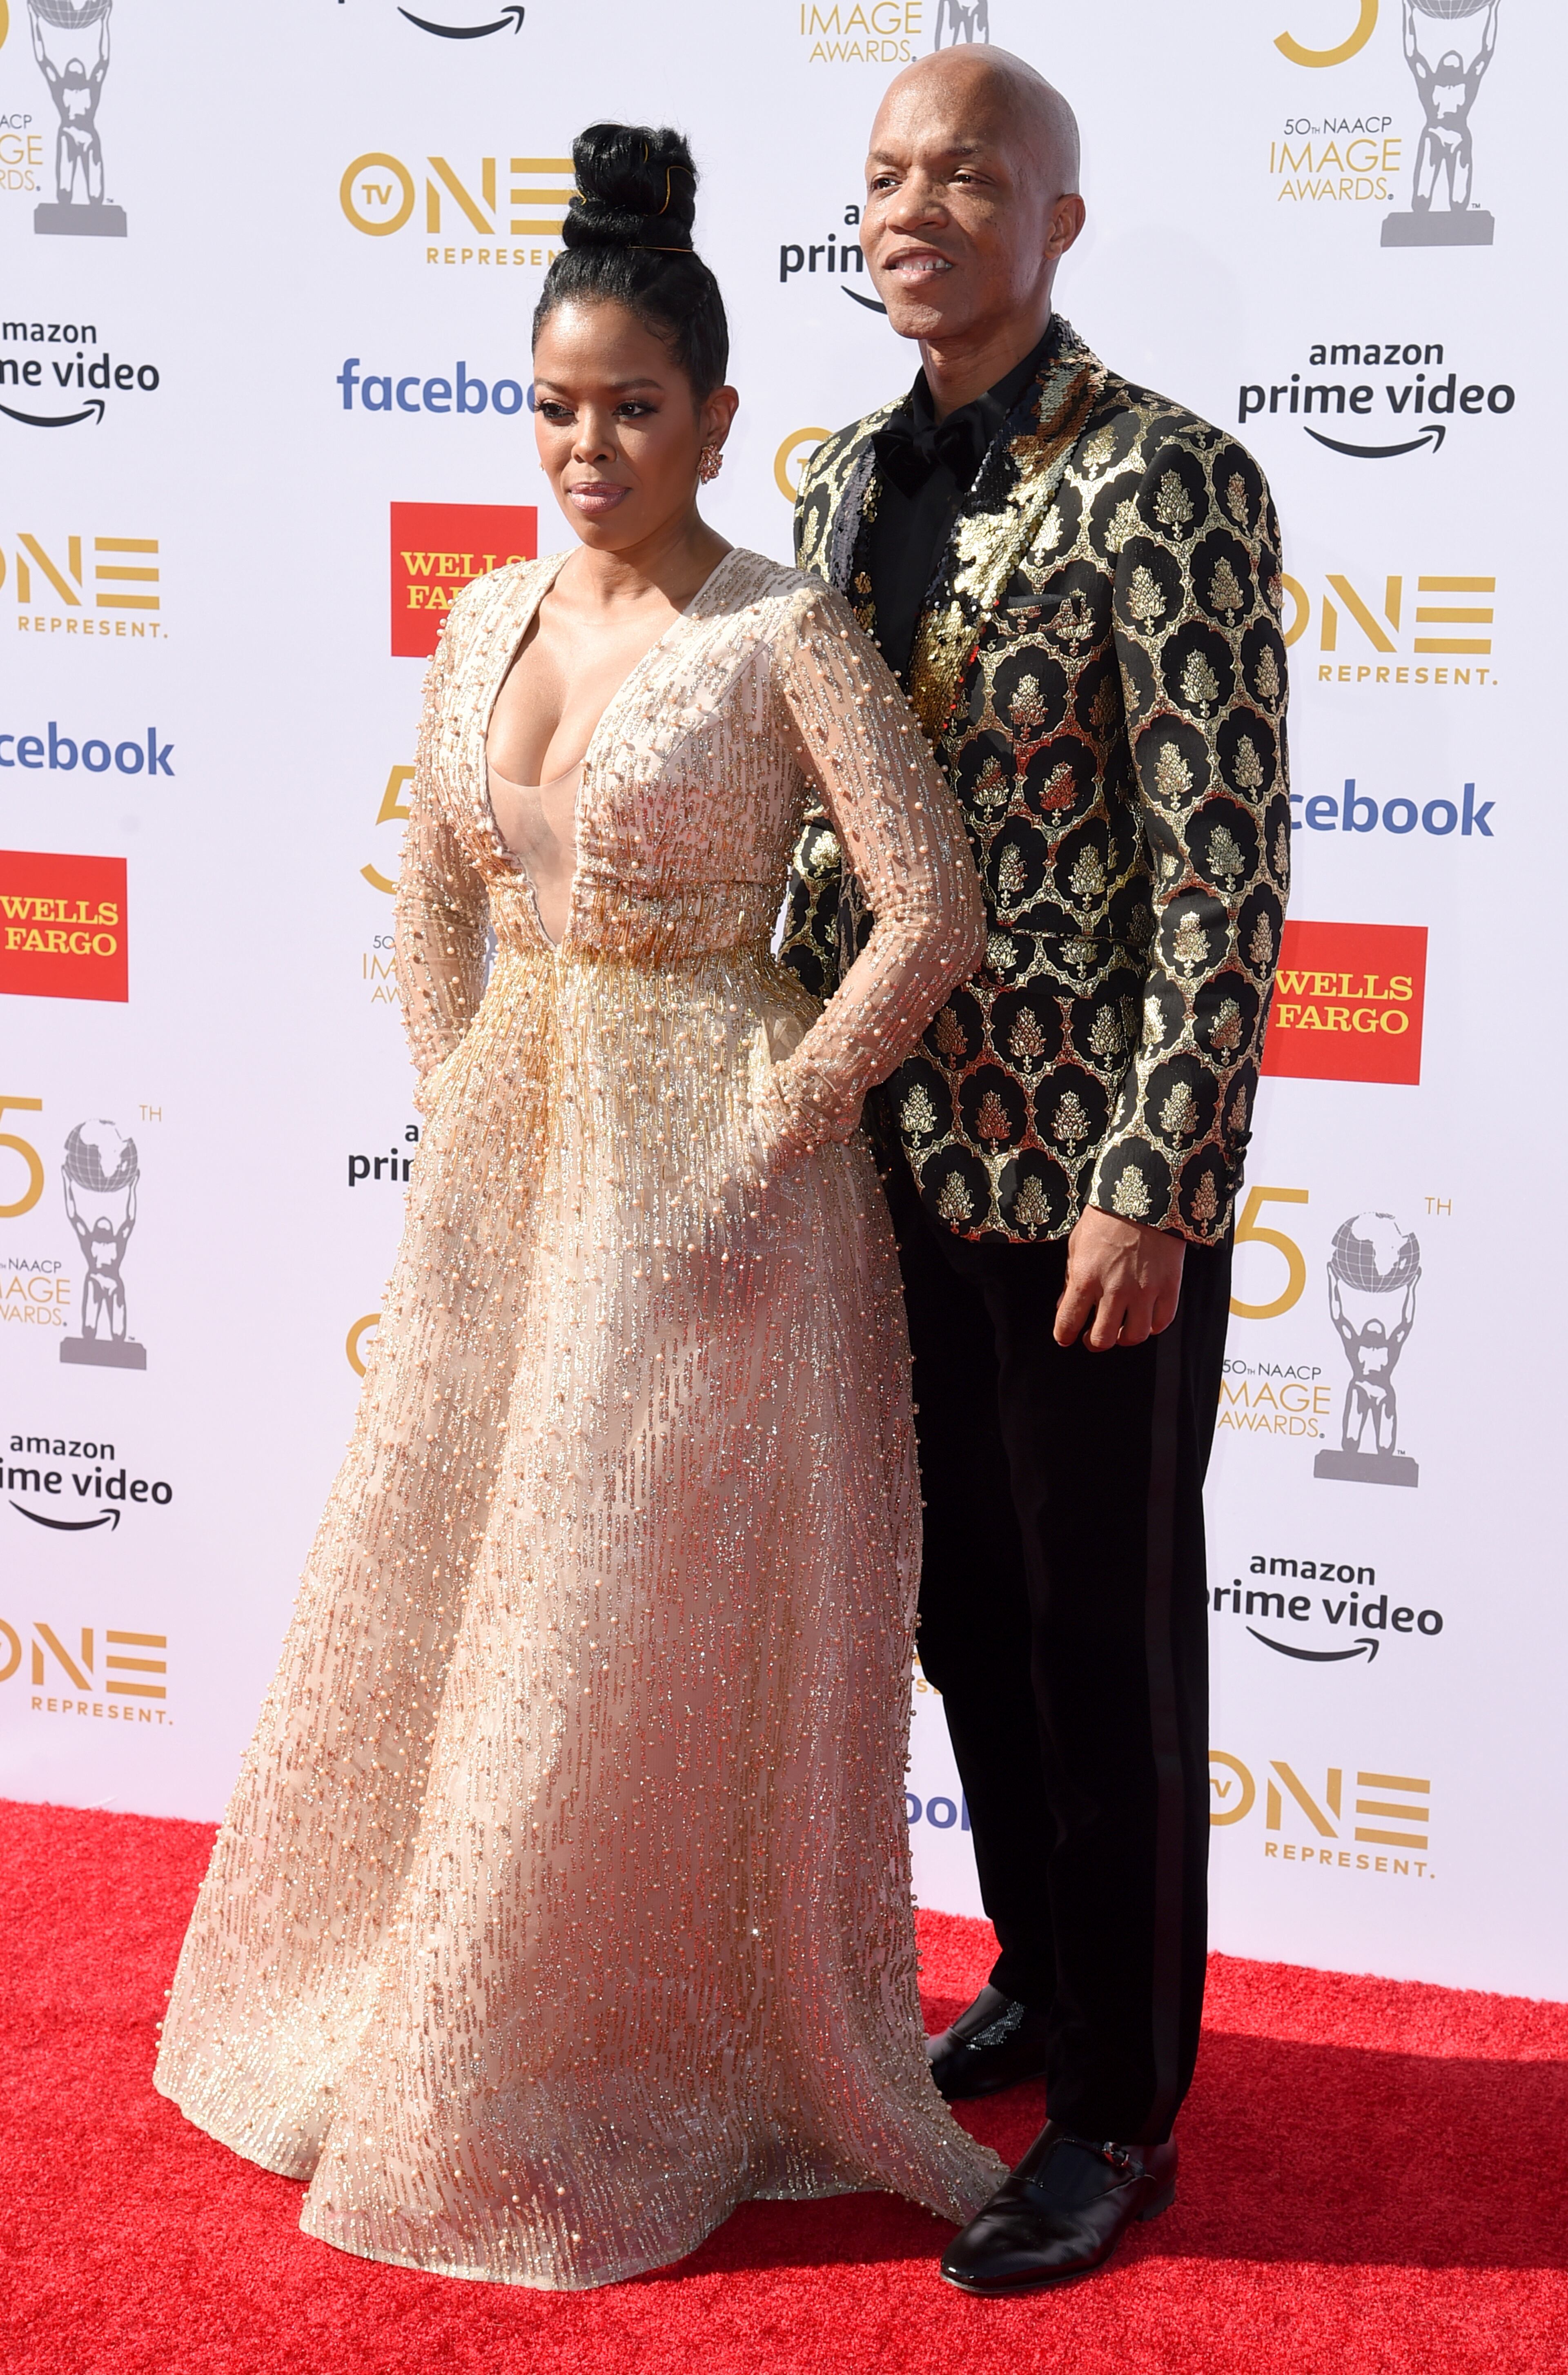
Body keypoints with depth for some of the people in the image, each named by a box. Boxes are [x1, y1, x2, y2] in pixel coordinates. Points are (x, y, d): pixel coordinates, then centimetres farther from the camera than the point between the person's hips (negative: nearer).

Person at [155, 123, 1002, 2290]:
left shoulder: (784, 636, -11)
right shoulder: (486, 623, 8)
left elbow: (934, 913, -17)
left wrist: (769, 1124, -15)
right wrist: (458, 1091, 8)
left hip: (698, 1188, -6)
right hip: (501, 1169, 6)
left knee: (653, 1641, 3)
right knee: (443, 1599, 15)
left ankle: (661, 2078, 23)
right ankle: (420, 2028, 36)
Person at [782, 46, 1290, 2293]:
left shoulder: (1169, 485, -14)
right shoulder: (845, 481, 8)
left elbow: (1224, 871, -16)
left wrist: (1148, 1193, -19)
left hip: (1091, 1174, -7)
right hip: (900, 1152, 7)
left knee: (1107, 1636, 6)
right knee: (965, 1605, 18)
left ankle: (1123, 2110, 22)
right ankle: (1037, 1979, 39)